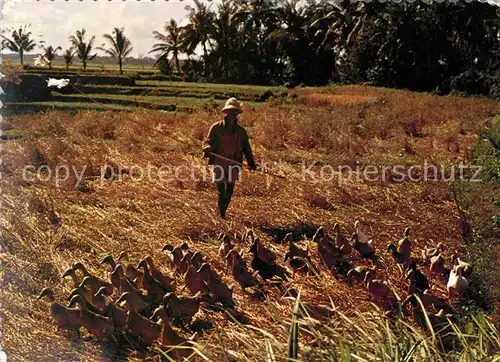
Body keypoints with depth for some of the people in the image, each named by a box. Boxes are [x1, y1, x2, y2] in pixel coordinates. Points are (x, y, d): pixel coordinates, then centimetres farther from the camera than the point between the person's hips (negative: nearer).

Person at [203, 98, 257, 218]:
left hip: (233, 164, 3)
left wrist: (251, 163, 5)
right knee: (221, 190, -9)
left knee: (229, 191, 4)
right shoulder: (216, 127, 3)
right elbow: (208, 141, 0)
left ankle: (222, 213, 20)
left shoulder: (241, 131, 11)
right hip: (219, 162, -3)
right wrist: (207, 148, -25)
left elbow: (246, 148, 16)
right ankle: (220, 214, 4)